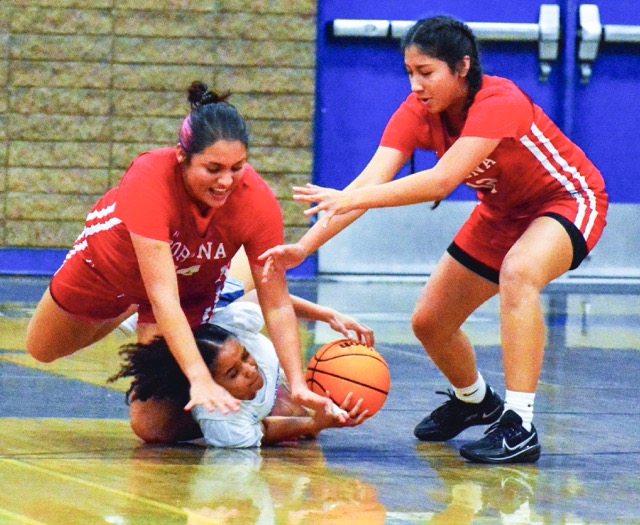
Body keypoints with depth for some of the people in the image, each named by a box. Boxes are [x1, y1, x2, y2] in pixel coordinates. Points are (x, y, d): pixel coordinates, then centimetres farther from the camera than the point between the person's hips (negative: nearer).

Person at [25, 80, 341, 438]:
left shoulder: (258, 201, -37)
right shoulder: (149, 180, -45)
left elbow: (277, 304, -29)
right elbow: (163, 296, -49)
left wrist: (298, 385, -40)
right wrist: (200, 379, -58)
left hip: (195, 285, 1)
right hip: (109, 269, -1)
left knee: (153, 423, -6)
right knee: (43, 349, 21)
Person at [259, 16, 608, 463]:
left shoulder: (499, 103, -34)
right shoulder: (417, 113, -16)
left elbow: (442, 180, -46)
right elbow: (369, 182, -25)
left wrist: (353, 199, -54)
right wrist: (303, 248, -38)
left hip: (569, 200, -7)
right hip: (503, 212, 7)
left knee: (518, 272, -38)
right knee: (429, 323, 6)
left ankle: (519, 425, -36)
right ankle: (474, 401, 39)